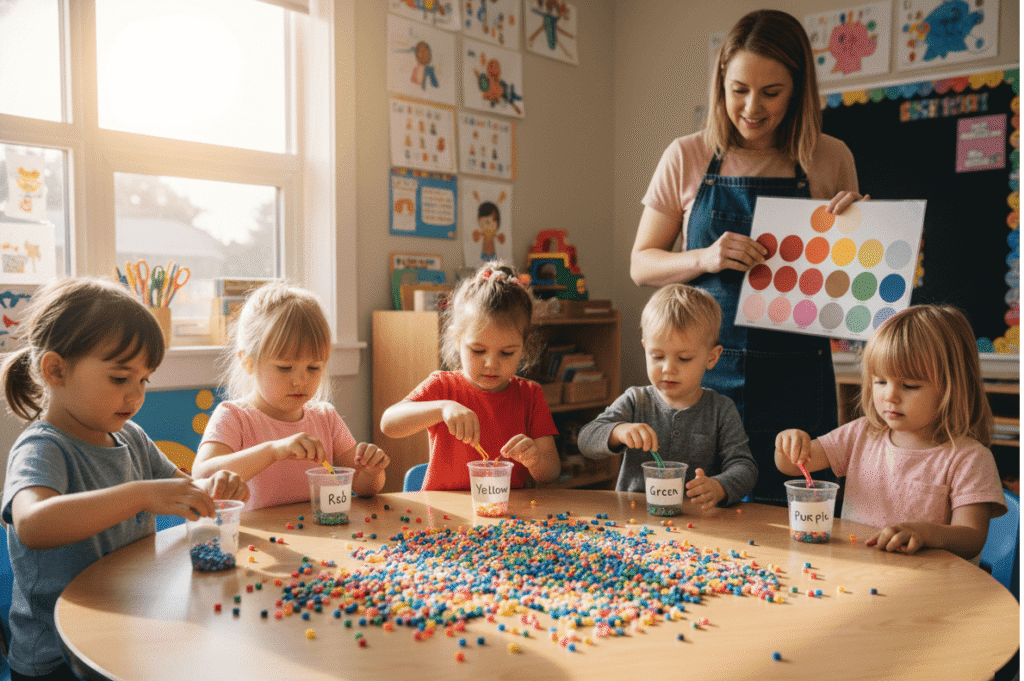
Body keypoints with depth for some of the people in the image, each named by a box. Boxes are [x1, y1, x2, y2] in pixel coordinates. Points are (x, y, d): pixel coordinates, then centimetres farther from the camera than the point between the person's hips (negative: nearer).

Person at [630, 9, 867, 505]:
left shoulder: (831, 161, 4)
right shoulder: (687, 158, 2)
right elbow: (642, 265, 5)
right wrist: (705, 258, -13)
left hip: (795, 376, 1)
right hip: (705, 371, 0)